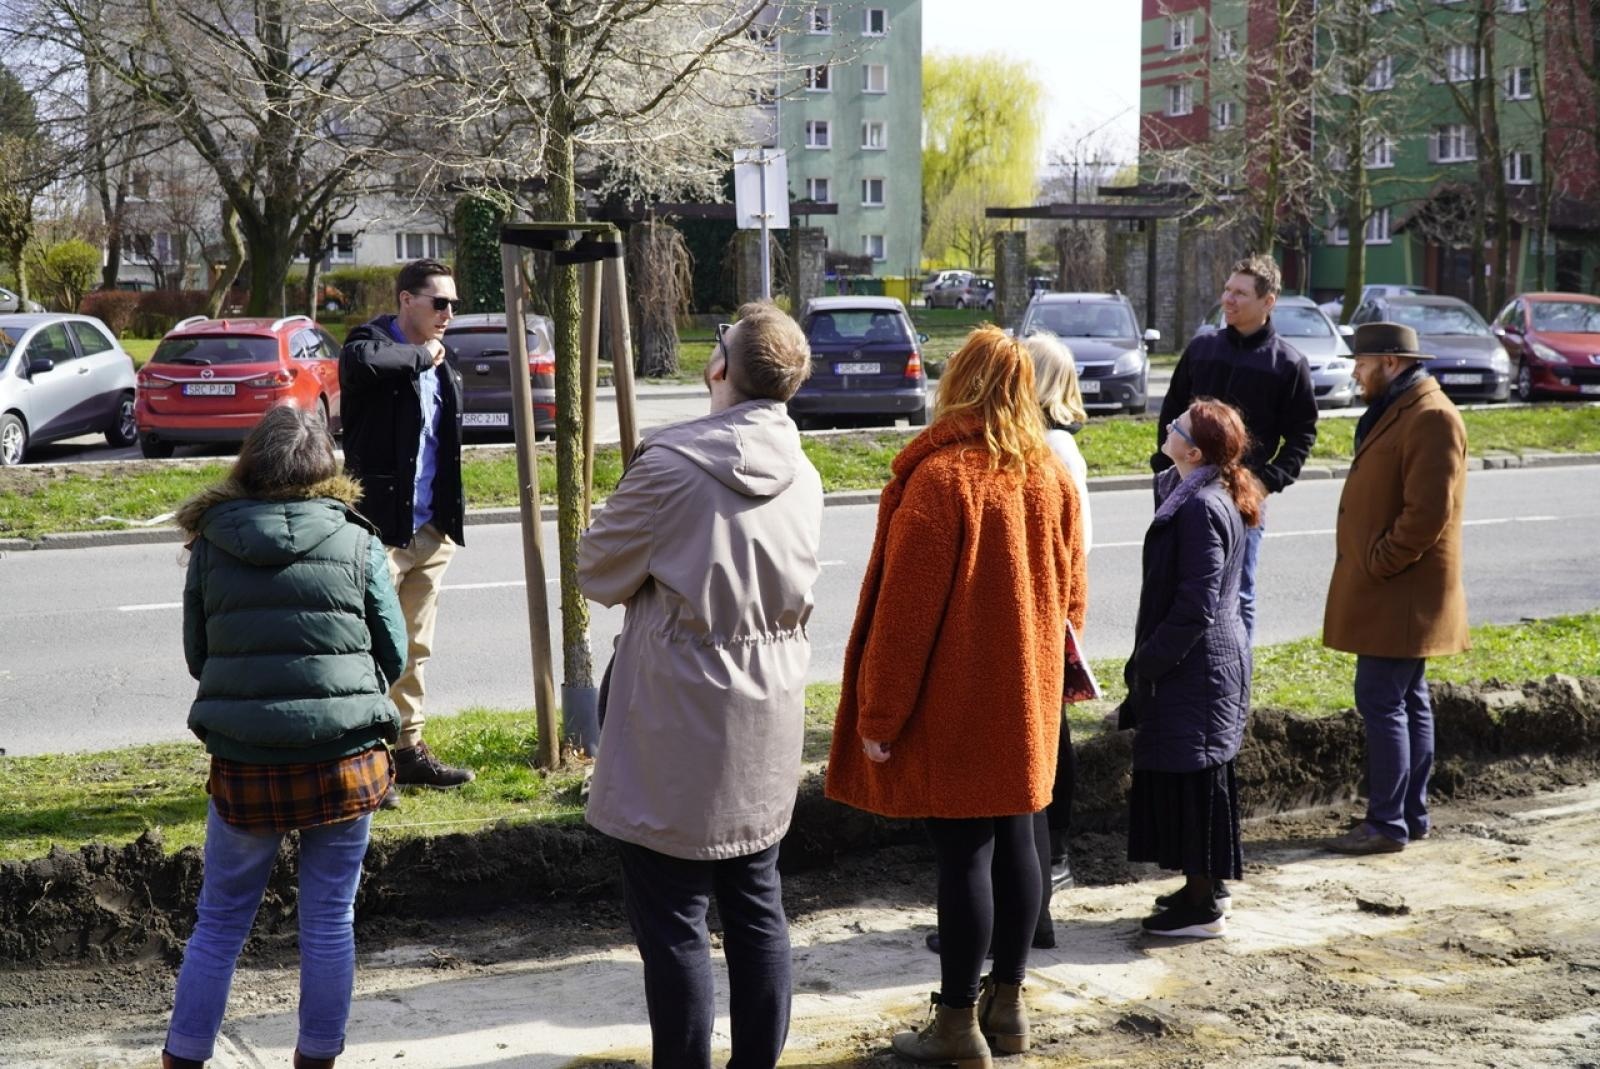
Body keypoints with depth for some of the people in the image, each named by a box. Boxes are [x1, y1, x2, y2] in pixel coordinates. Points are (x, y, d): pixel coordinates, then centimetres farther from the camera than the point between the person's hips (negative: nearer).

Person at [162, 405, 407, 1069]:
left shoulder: (211, 544, 1)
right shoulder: (357, 542, -3)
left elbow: (196, 654, 9)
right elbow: (393, 654, 3)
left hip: (243, 764, 1)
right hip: (345, 761, -1)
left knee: (220, 921, 15)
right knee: (330, 921, 11)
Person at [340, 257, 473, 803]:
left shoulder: (438, 364, 16)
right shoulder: (374, 343, -9)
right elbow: (359, 360, -36)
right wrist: (421, 356, -18)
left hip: (430, 530, 8)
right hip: (381, 527, -8)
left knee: (414, 649, 15)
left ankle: (408, 749, 24)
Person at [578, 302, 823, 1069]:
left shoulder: (672, 464, -18)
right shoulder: (801, 475, 2)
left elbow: (599, 573, -7)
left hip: (679, 727, -6)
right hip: (768, 721, 7)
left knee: (672, 917, 3)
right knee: (756, 903, 16)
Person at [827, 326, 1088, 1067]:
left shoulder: (941, 477, -17)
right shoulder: (1051, 477, 4)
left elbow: (905, 608, -18)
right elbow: (1069, 595, 12)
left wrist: (878, 712, -12)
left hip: (955, 706, -7)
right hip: (1027, 700, 7)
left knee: (963, 853, -1)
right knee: (1015, 842, 13)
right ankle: (1007, 1001, 24)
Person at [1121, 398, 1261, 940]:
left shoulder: (1200, 508, -22)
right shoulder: (1219, 497, 10)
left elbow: (1195, 606, -23)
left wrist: (1148, 662, -17)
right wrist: (1151, 656, 18)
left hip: (1196, 665, -10)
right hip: (1214, 656, 10)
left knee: (1191, 777, -2)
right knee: (1194, 775, 17)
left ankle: (1203, 908, 7)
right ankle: (1203, 887, 28)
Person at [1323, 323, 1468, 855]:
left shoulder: (1431, 417, -16)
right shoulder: (1394, 411, 17)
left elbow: (1428, 512, -23)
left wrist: (1378, 565, -18)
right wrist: (1367, 566, 15)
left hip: (1400, 595, -11)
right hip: (1390, 592, 11)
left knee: (1382, 701, -9)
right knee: (1407, 700, 14)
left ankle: (1388, 824, -4)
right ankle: (1412, 815, 22)